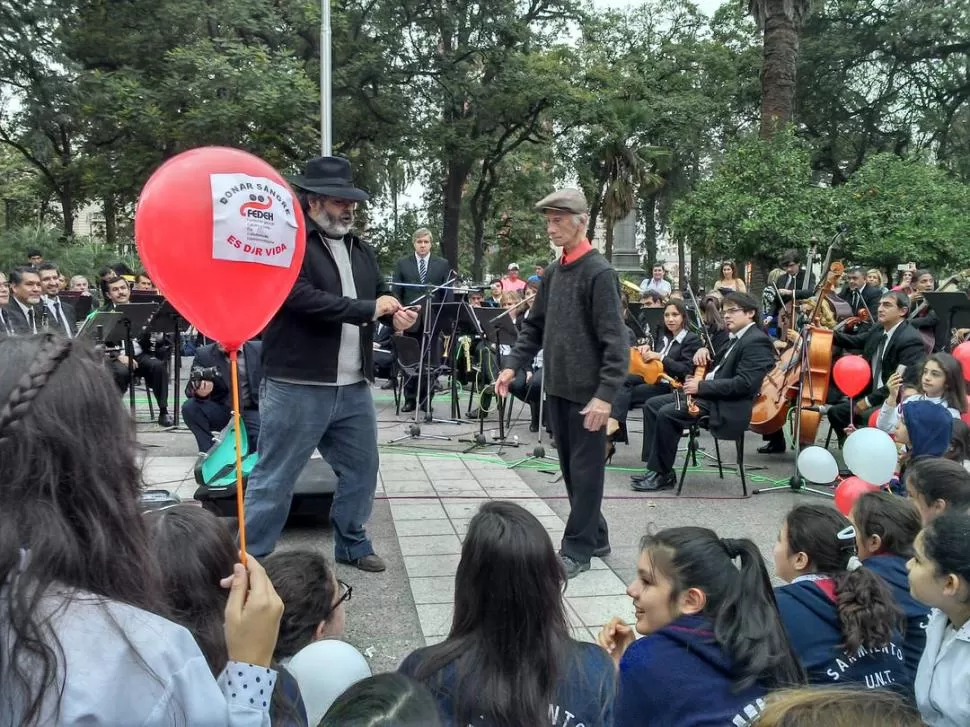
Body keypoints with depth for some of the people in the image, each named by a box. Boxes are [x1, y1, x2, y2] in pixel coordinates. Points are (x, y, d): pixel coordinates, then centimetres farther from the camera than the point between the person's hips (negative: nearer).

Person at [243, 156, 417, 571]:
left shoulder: (360, 250, 14)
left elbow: (381, 294, 19)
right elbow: (301, 298, -24)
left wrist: (397, 314, -6)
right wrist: (368, 308, -20)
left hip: (354, 388, 8)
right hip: (297, 387, -7)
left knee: (362, 467, 18)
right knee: (274, 477, 1)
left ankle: (352, 544, 35)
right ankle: (249, 558, 12)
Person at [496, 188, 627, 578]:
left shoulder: (598, 272, -13)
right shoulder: (553, 272, 11)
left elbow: (614, 340, -17)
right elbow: (535, 326, 16)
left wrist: (606, 393, -23)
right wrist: (514, 365, 4)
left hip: (587, 392, -8)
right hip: (557, 388, 8)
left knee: (586, 470, 2)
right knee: (570, 469, 15)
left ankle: (577, 549, 11)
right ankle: (595, 537, 28)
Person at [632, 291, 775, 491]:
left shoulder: (757, 341, -13)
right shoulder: (738, 337, 18)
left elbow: (744, 384, -23)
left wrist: (701, 386, -20)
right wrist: (704, 352, 5)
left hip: (726, 404, -11)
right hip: (708, 392, 11)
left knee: (667, 413, -25)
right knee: (652, 405, 3)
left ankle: (664, 474, -12)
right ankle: (655, 465, 2)